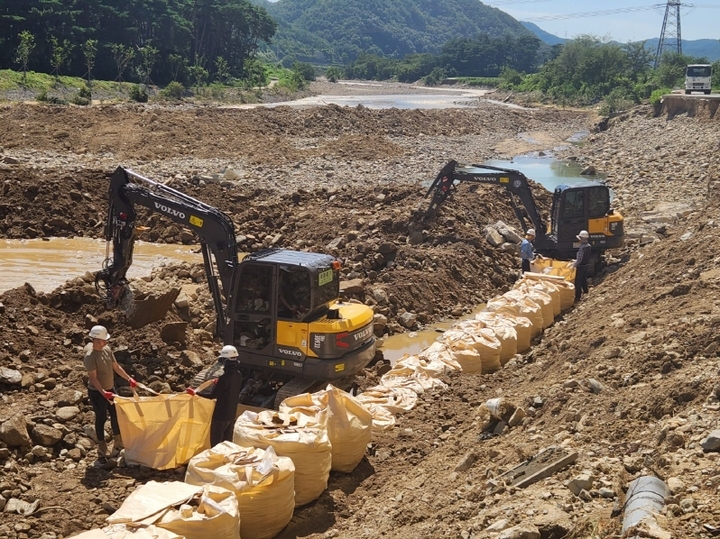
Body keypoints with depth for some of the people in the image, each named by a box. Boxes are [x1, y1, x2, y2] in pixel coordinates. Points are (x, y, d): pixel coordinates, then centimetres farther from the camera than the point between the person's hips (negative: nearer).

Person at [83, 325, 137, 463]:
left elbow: (116, 367, 9)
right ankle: (102, 451, 18)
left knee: (116, 415, 16)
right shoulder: (90, 356, -24)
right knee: (101, 419, 4)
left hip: (110, 389, 8)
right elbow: (93, 378, -26)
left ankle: (118, 445, 34)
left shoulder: (107, 350, -1)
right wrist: (103, 392, -35)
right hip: (97, 392, -8)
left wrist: (129, 379, 4)